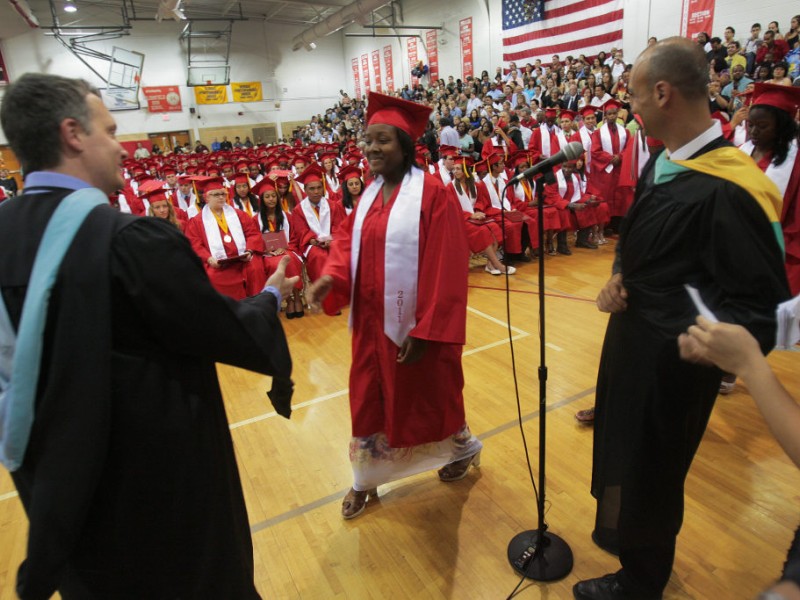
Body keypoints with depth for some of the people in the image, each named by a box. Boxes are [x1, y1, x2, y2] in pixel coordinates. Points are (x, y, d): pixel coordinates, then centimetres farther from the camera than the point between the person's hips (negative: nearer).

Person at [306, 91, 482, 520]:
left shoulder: (432, 193, -16)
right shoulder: (370, 194, 7)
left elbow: (444, 268, -19)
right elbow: (348, 241, 6)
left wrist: (425, 330, -22)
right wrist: (331, 276, -16)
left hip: (414, 324, -6)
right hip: (372, 320, 6)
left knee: (428, 394, 14)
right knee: (370, 397, 15)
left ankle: (463, 447, 43)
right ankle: (366, 478, 34)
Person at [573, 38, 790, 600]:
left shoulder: (727, 189, -26)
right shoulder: (661, 164, 1)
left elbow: (766, 305, -21)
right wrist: (620, 279, -4)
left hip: (671, 361, -8)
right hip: (632, 341, 8)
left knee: (647, 474, 13)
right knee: (624, 452, 26)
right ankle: (622, 536, 54)